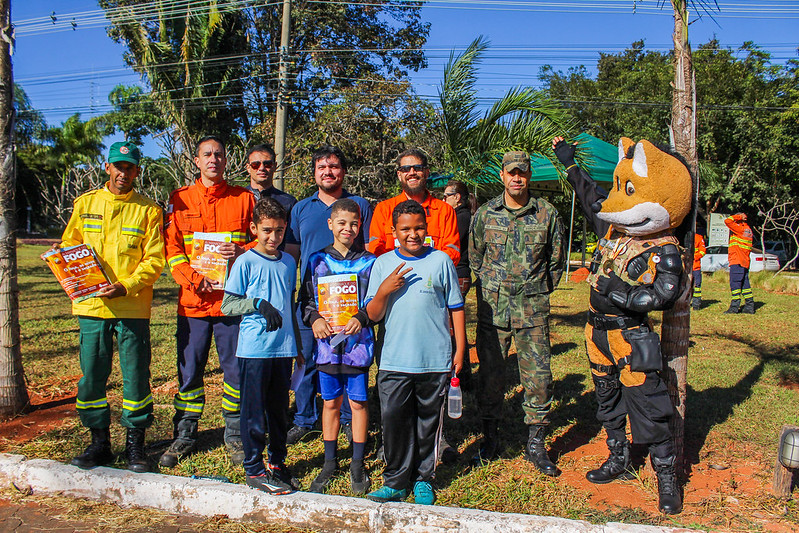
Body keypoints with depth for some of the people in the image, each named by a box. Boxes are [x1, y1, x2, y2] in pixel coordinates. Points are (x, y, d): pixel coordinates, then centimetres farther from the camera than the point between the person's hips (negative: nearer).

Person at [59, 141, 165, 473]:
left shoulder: (148, 210, 2)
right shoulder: (85, 203, 11)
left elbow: (154, 261, -2)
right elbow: (69, 244, 16)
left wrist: (126, 286, -16)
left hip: (133, 306, -2)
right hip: (91, 305, 3)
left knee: (136, 375, 2)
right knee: (91, 375, 7)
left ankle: (135, 444, 15)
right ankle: (99, 442, 21)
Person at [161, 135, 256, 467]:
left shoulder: (244, 198, 7)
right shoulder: (180, 200, 8)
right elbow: (172, 248, 3)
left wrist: (241, 252, -13)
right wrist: (196, 278, -12)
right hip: (193, 300, 1)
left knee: (236, 370, 4)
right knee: (189, 371, 8)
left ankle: (234, 436, 19)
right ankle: (184, 437, 22)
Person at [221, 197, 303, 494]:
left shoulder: (288, 262, 10)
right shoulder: (245, 262, -4)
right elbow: (227, 305, -5)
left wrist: (297, 345, 20)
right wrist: (258, 304, -20)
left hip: (283, 348, 5)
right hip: (254, 348, -5)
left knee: (280, 409, 14)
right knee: (254, 411, 3)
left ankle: (277, 463, 29)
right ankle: (254, 470, 15)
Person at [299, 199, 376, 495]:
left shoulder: (368, 262, 1)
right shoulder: (317, 261, 6)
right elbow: (305, 299, 10)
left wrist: (362, 318, -15)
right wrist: (314, 318, -7)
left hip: (358, 342, -2)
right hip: (327, 344, 2)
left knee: (358, 402, 6)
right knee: (330, 402, 12)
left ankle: (358, 464, 21)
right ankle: (330, 462, 27)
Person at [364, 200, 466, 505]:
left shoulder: (440, 260, 2)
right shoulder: (383, 264, 5)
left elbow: (456, 308, 6)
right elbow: (373, 315, 4)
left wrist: (460, 350, 3)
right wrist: (384, 290, -15)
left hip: (435, 361, -1)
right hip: (394, 362, 1)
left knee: (429, 421, 10)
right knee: (394, 420, 2)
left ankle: (423, 479, 27)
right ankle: (396, 481, 19)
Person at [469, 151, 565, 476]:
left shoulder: (547, 214, 2)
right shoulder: (485, 214, 4)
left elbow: (557, 259, 12)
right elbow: (474, 256, 14)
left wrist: (539, 290, 10)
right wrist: (490, 286, 11)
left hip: (532, 309, 0)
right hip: (492, 306, 1)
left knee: (538, 376, 0)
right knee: (490, 375, 5)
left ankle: (536, 445, 14)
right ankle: (490, 440, 20)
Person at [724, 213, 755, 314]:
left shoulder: (740, 228, -11)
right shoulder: (748, 230, 16)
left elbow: (728, 221, -17)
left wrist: (738, 216, -6)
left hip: (737, 262, -9)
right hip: (745, 261, 9)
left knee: (735, 283, -8)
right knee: (744, 283, 12)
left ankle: (734, 307, -9)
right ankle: (749, 306, 13)